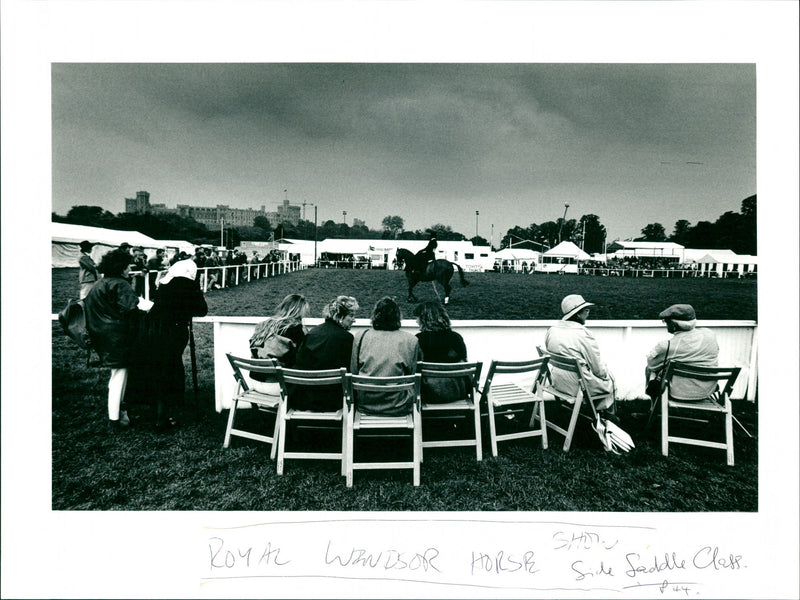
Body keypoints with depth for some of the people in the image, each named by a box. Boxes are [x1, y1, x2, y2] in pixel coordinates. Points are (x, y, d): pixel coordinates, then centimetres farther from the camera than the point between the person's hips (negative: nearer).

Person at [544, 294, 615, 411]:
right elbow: (599, 369, -13)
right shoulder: (584, 335, -23)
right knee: (609, 381, 21)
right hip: (578, 387, -7)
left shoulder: (551, 331, -4)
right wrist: (606, 374, 8)